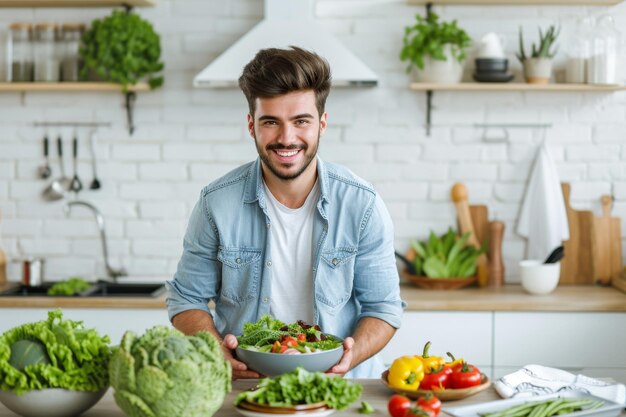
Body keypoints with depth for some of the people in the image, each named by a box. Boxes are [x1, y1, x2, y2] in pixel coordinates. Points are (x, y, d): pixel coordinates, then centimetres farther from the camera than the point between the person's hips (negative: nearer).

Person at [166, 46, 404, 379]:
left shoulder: (362, 205, -3)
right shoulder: (217, 204, -2)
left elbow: (383, 306, 5)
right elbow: (187, 300, 7)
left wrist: (352, 355, -15)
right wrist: (216, 351, -13)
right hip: (244, 385, 0)